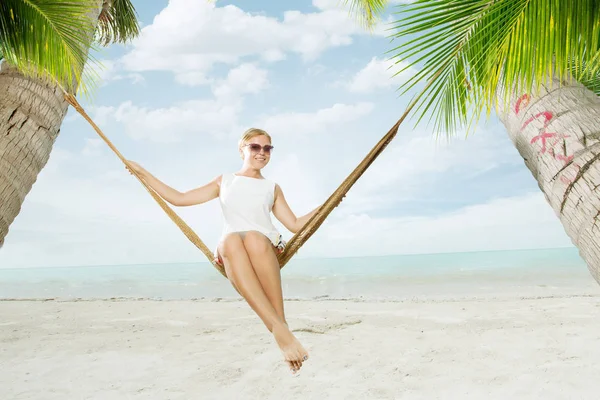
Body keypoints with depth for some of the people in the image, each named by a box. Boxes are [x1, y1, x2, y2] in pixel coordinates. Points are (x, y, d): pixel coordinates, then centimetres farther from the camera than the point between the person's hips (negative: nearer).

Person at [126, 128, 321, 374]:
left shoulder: (273, 188, 24)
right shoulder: (224, 181, 24)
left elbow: (296, 225, 20)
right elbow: (179, 198, 23)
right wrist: (143, 173, 22)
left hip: (268, 250, 0)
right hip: (230, 253, 0)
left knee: (253, 237, -38)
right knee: (230, 239, -38)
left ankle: (282, 323, -34)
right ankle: (279, 329, -45)